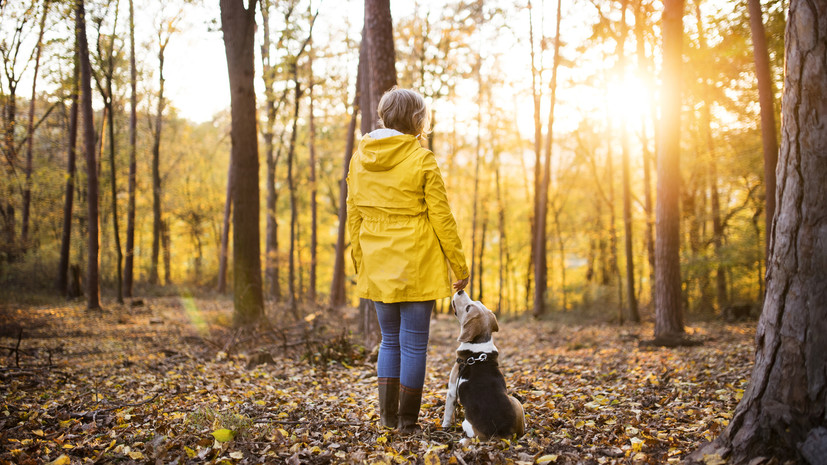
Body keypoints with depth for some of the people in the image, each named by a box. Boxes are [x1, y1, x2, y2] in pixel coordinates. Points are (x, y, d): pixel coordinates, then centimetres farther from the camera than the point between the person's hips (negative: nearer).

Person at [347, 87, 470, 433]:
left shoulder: (360, 158, 4)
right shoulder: (422, 160, -10)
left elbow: (353, 215, 8)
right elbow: (441, 217, -8)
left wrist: (360, 261, 17)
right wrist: (460, 266, 0)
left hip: (377, 267, 5)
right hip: (416, 267, -5)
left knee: (390, 339, 18)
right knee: (413, 344, 5)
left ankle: (387, 415, 20)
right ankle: (407, 420, 12)